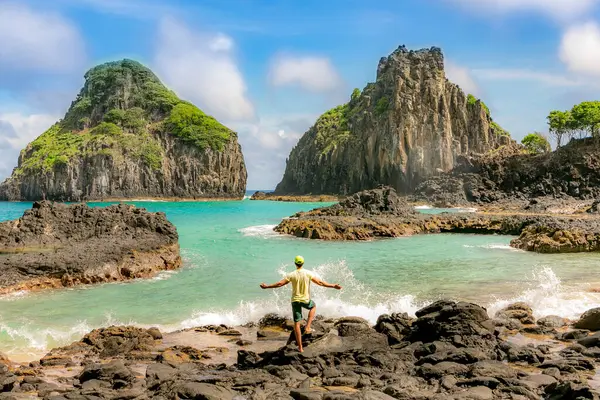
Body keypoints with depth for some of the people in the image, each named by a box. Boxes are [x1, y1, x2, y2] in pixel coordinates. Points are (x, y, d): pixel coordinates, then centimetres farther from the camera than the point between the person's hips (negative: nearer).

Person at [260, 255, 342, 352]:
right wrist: (333, 286, 0)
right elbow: (320, 283, -9)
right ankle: (307, 328, 19)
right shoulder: (308, 273, -9)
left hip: (295, 300, 0)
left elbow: (279, 284, -7)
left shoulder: (291, 275, -7)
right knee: (313, 306, 34)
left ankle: (300, 347, 8)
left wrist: (266, 286, 5)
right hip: (305, 300, 0)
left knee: (296, 323, 8)